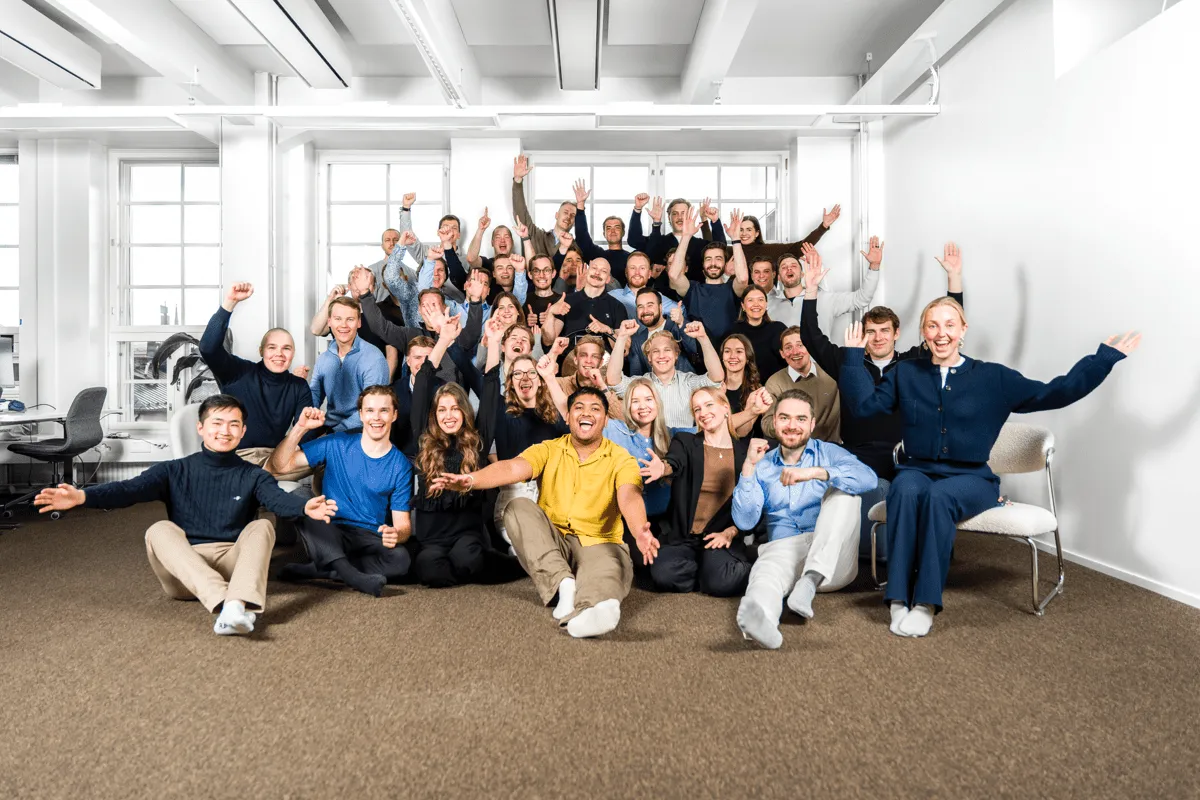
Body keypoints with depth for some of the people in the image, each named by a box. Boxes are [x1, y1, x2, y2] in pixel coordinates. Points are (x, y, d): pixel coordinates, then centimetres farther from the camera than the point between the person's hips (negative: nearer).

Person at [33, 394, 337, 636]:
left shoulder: (252, 476, 4)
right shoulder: (175, 471, 7)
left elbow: (278, 498, -17)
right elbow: (131, 489, -9)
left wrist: (305, 507, -41)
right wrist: (82, 496, -29)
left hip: (235, 563, 0)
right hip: (184, 570, 1)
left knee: (262, 526, -24)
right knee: (160, 530, -25)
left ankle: (240, 604, -50)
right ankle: (226, 603, -46)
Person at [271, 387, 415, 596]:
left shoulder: (401, 466, 2)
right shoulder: (337, 445, 5)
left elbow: (403, 522, -1)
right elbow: (280, 464, 2)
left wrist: (396, 534, -25)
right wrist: (300, 428, -12)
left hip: (371, 541, 0)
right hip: (329, 537, 0)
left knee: (401, 559, -33)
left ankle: (313, 569, -25)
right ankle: (354, 576, -43)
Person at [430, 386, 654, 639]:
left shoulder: (620, 458, -3)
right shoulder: (549, 450, 3)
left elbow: (629, 497, -24)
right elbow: (513, 467, -16)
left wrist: (640, 531, -47)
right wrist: (470, 479, -37)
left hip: (598, 544, -3)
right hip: (551, 545, 3)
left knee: (607, 566, -36)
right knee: (518, 507, -22)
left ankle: (587, 613, -71)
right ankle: (563, 583, -37)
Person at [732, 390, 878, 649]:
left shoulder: (829, 453, 12)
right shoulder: (762, 466, 16)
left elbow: (868, 478, -11)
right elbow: (744, 521, 3)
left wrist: (815, 472, -25)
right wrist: (748, 466, -4)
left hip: (832, 558, 0)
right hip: (783, 549, 0)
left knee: (843, 490, -22)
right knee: (767, 569, -35)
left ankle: (810, 581, -36)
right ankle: (758, 615, -70)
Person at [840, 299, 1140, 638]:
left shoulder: (993, 378, 8)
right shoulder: (906, 374, 12)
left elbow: (1055, 394, 7)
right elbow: (864, 404, 2)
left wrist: (1106, 356, 4)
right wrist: (854, 355, 1)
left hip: (970, 478, -1)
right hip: (918, 470, 1)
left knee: (938, 496, -36)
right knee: (906, 491, -35)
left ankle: (926, 603, -30)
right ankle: (899, 600, -33)